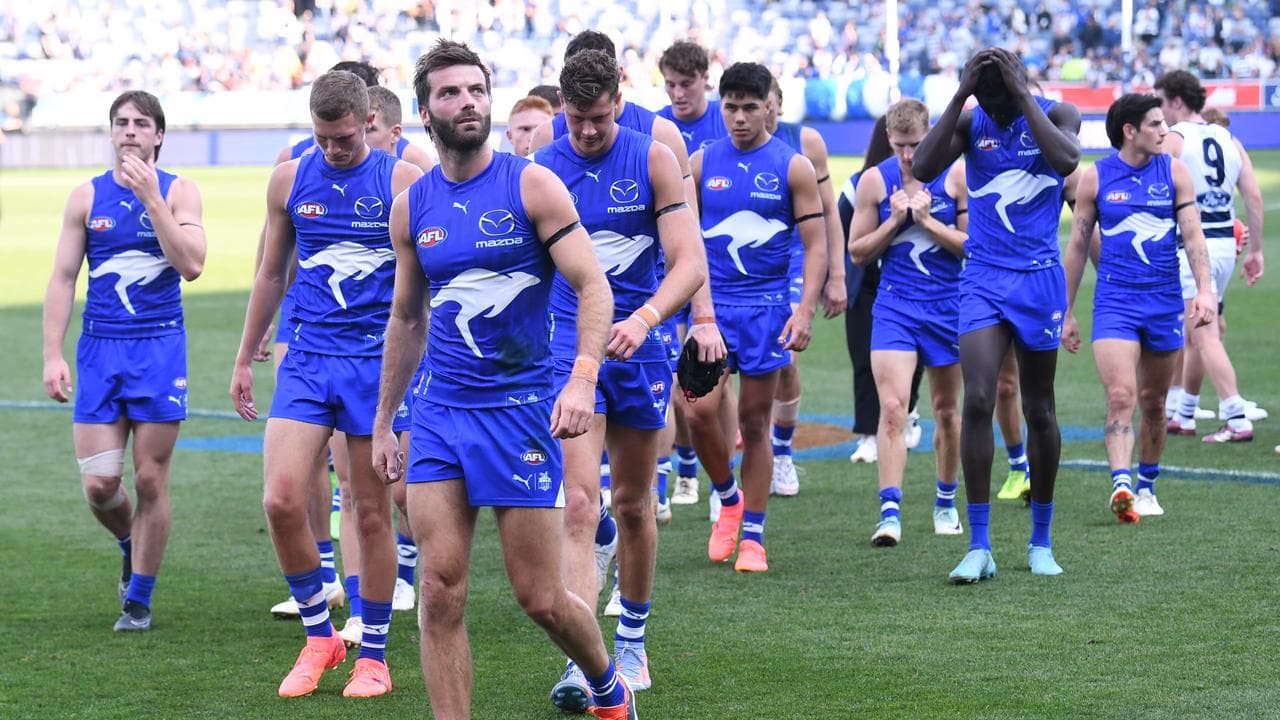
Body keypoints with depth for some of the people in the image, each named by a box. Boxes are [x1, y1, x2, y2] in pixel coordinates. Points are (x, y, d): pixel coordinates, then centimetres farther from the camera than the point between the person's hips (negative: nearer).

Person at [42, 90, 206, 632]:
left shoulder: (178, 192, 0)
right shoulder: (87, 197, 5)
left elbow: (191, 266, -14)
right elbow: (62, 279, 5)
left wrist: (150, 198, -18)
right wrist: (53, 356, -2)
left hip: (160, 348, -1)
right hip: (100, 348, 1)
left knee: (150, 480, 0)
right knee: (99, 484, -4)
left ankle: (138, 598, 13)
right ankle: (131, 548, 29)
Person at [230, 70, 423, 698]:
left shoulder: (403, 181, -3)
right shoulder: (289, 179, 7)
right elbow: (271, 274, 17)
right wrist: (244, 361, 18)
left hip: (378, 363, -2)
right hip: (306, 359, 3)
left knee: (372, 514, 3)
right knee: (281, 500, -11)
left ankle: (373, 656, 17)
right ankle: (319, 636, 8)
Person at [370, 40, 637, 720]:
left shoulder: (532, 185, -5)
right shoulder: (411, 206, 7)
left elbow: (594, 288, -8)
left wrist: (582, 379, -23)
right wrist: (382, 421, 19)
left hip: (520, 406, -3)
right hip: (439, 410, 3)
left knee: (541, 599, 2)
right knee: (440, 592, -7)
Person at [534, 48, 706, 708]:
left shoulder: (653, 159, -4)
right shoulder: (540, 170, 0)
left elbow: (690, 263, -10)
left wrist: (644, 318, -27)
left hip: (639, 347, 1)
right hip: (569, 349, -1)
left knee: (633, 506, 13)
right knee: (579, 506, -14)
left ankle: (631, 641, 31)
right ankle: (580, 664, -19)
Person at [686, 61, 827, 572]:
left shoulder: (793, 167, 0)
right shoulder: (702, 162, 6)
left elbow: (816, 243, 0)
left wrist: (806, 309, -11)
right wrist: (696, 312, 7)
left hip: (767, 305, -1)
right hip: (711, 304, 1)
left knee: (755, 420, 2)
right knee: (700, 409, -13)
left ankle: (752, 535, 12)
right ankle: (729, 499, 13)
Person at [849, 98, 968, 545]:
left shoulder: (956, 176, -2)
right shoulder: (874, 180, 0)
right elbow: (857, 252, 5)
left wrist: (928, 221, -14)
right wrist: (894, 220, -10)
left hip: (948, 306, 1)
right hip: (894, 306, -1)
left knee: (946, 409, 13)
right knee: (892, 407, -16)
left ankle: (946, 502, 31)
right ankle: (890, 512, -20)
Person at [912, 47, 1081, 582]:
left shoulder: (1055, 115, -2)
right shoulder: (970, 122, 2)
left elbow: (1066, 160, -24)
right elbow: (923, 168, -14)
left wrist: (1022, 96, -20)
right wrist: (960, 95, -16)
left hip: (1039, 278, -1)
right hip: (983, 278, 1)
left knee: (1039, 411, 8)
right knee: (978, 402, -14)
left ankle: (1041, 542, 21)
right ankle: (979, 547, -11)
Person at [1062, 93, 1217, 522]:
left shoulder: (1174, 172, 4)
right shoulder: (1095, 177, 0)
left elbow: (1193, 235, 2)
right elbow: (1077, 247, 7)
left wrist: (1204, 290, -12)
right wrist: (1066, 312, 8)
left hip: (1165, 301, 2)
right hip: (1114, 301, -2)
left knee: (1153, 402, 11)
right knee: (1120, 395, -19)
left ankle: (1146, 487, 27)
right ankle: (1121, 485, -29)